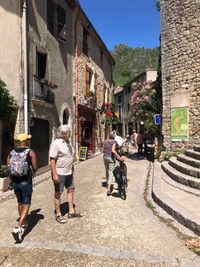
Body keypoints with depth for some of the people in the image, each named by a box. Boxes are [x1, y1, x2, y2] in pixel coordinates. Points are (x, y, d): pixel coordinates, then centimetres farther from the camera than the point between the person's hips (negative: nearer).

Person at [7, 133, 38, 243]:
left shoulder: (11, 153, 2)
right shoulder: (30, 152, -9)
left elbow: (8, 169, 0)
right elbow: (35, 168, -11)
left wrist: (12, 179, 13)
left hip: (15, 182, 5)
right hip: (26, 182, -5)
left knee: (20, 203, 23)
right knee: (26, 205, 4)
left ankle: (24, 224, 38)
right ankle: (17, 228, -11)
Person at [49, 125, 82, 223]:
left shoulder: (68, 142, 9)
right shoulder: (56, 143, -17)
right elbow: (52, 160, -21)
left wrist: (72, 168, 19)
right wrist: (54, 174, -24)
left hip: (68, 172, 9)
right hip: (59, 173, -8)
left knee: (71, 189, 14)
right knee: (58, 193, 5)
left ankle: (71, 211, 28)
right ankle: (58, 214, 19)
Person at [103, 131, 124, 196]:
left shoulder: (105, 141, 11)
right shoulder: (114, 142, -7)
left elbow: (104, 150, 14)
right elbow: (113, 150, -22)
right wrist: (119, 157, -23)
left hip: (105, 157, 6)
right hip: (111, 157, -6)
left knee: (107, 171, 22)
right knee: (111, 172, -7)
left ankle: (108, 184, 38)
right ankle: (108, 188, -18)